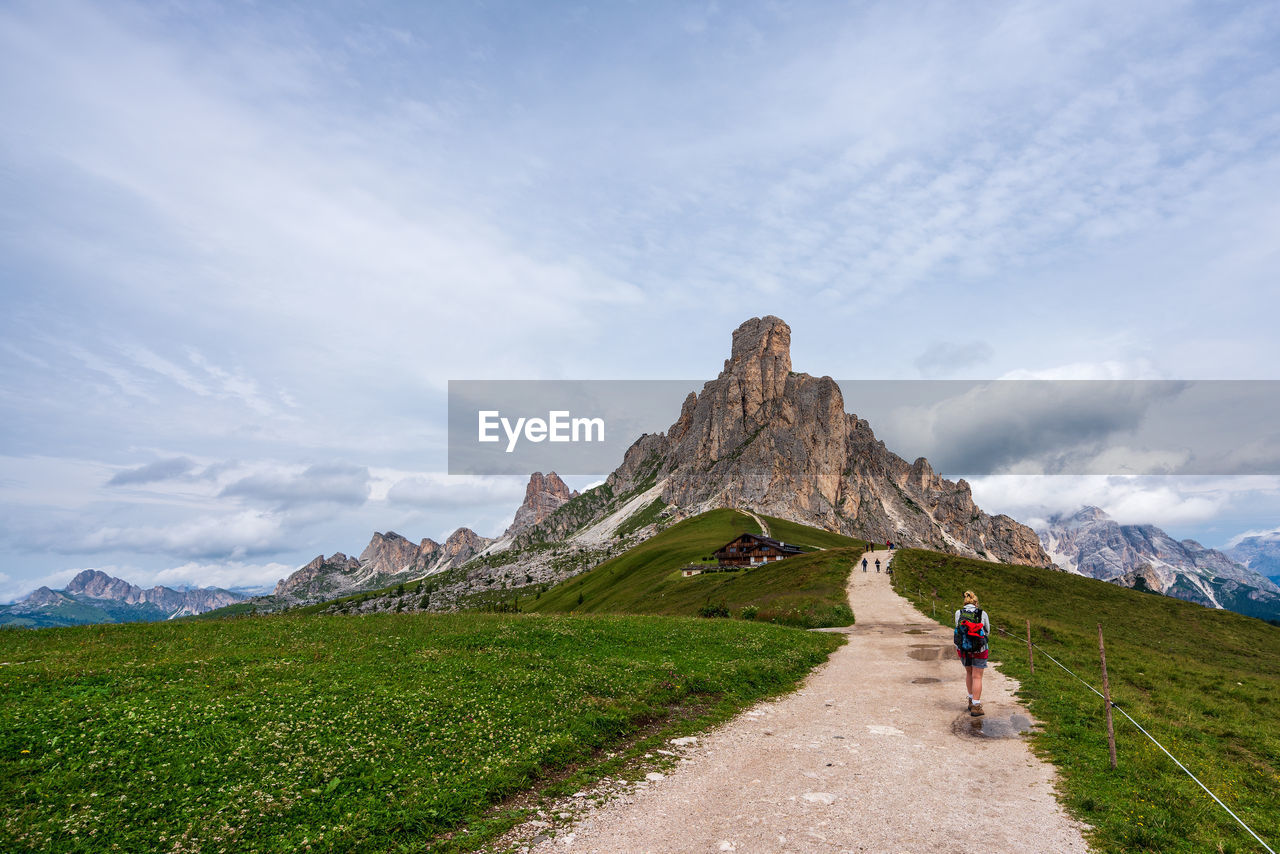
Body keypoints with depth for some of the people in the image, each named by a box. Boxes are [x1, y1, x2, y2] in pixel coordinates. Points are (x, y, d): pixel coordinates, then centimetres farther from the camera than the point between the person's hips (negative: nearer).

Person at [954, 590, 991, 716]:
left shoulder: (958, 613, -5)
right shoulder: (982, 614, -8)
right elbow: (987, 632, 5)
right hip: (979, 649, -2)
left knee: (969, 672, 23)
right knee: (977, 677, 5)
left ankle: (971, 700, 30)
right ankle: (976, 707, 4)